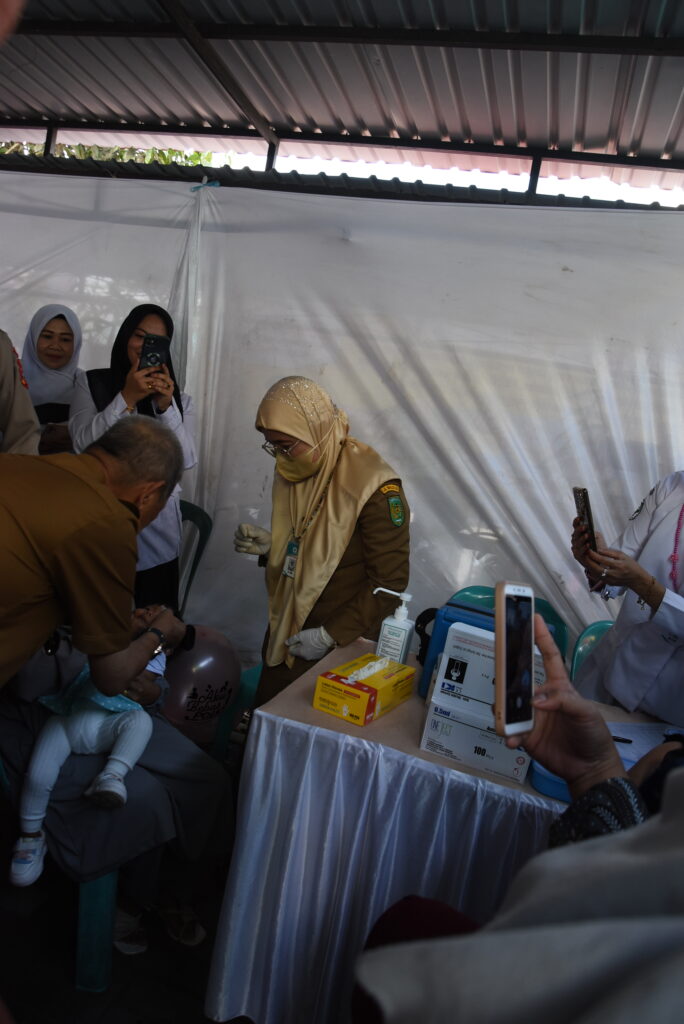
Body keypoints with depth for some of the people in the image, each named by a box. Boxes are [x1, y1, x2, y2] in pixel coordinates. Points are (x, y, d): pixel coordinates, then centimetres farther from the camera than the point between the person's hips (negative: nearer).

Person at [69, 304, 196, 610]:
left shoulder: (179, 399, 9)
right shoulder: (90, 383, 5)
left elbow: (187, 459, -5)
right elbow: (82, 444, -10)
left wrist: (166, 407, -18)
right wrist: (126, 398, -18)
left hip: (158, 525, 2)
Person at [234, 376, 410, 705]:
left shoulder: (375, 488, -21)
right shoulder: (292, 470, 3)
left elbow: (390, 582, -18)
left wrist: (331, 635, -18)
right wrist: (268, 545, -3)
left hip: (341, 645, -6)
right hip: (284, 635, 7)